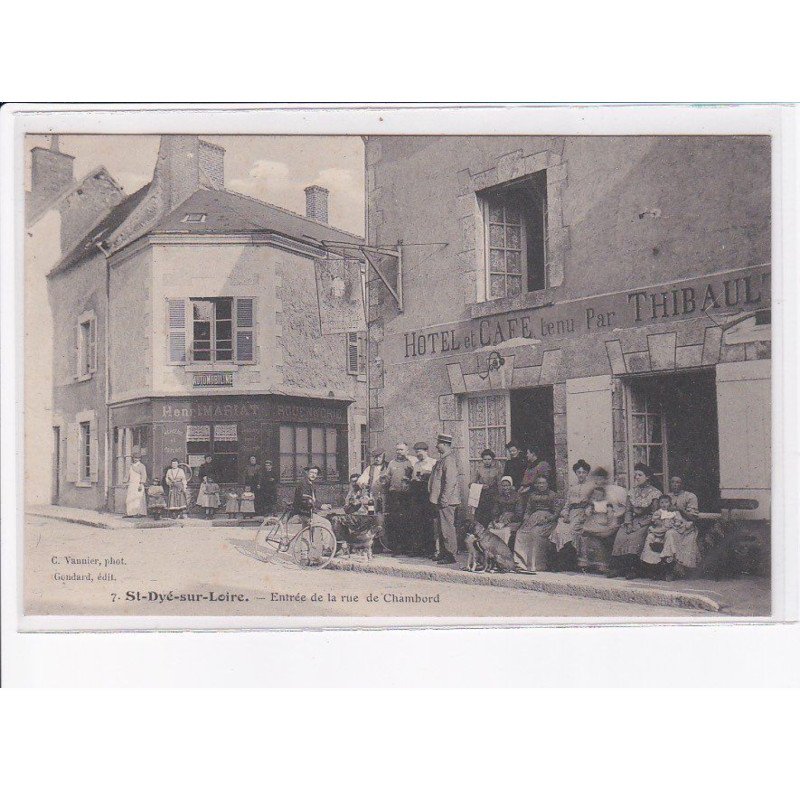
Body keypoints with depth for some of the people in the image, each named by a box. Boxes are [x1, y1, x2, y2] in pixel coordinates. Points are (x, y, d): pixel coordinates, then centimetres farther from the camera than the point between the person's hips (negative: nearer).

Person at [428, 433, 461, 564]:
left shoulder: (449, 460, -16)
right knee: (441, 527, 15)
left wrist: (444, 499, -22)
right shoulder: (443, 459, 15)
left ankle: (450, 555, -2)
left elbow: (450, 482, -22)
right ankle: (442, 553, 23)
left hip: (446, 500, -10)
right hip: (441, 500, 10)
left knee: (447, 527, -6)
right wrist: (438, 499, 20)